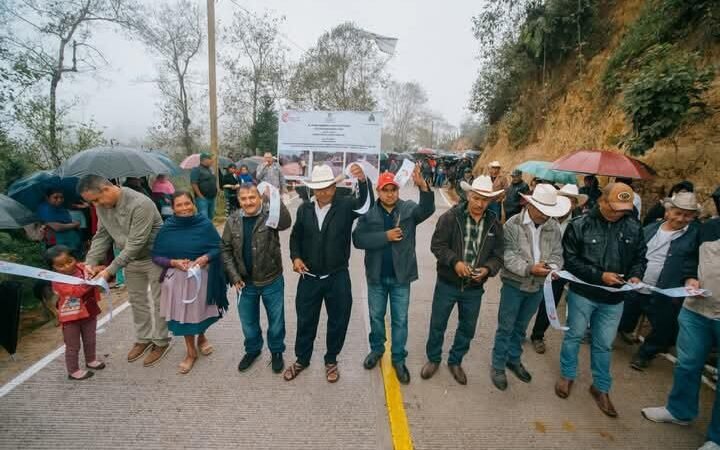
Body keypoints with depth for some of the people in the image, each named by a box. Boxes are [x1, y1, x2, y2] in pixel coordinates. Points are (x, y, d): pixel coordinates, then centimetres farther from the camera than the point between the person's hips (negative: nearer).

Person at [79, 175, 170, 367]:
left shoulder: (140, 204, -31)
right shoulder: (102, 206, -5)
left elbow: (135, 244, -31)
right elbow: (101, 235, 2)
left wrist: (110, 270, -29)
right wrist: (91, 262, -11)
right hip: (130, 259, 7)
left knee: (158, 302, 6)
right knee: (137, 301, 18)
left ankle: (161, 342, 23)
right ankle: (143, 339, 36)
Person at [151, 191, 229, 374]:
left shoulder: (205, 224, -9)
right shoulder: (167, 228, -6)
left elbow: (218, 248, -4)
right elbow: (156, 256, -1)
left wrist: (205, 258, -21)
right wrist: (174, 262, -18)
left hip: (202, 275, 0)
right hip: (178, 277, 1)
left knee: (201, 309, 15)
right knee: (183, 313, 9)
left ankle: (202, 337, 46)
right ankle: (191, 352, 28)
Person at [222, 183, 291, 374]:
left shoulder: (270, 214, -12)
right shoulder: (233, 221, -3)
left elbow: (286, 223, -34)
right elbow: (226, 249, 3)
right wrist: (234, 276, -4)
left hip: (272, 280, -3)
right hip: (245, 282, 3)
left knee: (276, 319, 14)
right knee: (248, 321, 20)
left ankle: (277, 351, 37)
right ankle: (252, 349, 46)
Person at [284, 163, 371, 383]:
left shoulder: (346, 205, -10)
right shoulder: (304, 208, 0)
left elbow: (367, 203, -29)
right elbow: (295, 236, 10)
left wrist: (363, 180, -46)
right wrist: (296, 257, -7)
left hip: (337, 277, -2)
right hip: (309, 277, 2)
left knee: (337, 322, 13)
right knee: (305, 320, 17)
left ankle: (331, 361, 37)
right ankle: (302, 359, 40)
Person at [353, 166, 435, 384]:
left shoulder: (408, 209, -6)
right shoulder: (369, 212, -7)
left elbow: (427, 209, -27)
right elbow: (358, 239, -15)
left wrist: (423, 186, -44)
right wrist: (385, 236, -25)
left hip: (401, 276, 0)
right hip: (376, 276, 1)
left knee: (400, 320, 12)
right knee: (376, 316, 19)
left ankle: (399, 358, 30)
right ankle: (377, 349, 42)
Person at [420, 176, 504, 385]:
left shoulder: (494, 224, -1)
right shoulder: (450, 217, -12)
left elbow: (497, 255, 2)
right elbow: (437, 244, -12)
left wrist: (487, 269, -18)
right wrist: (455, 262, -26)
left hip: (474, 288, 3)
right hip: (447, 283, -3)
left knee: (468, 328, 18)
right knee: (437, 325, 13)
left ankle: (455, 361, 42)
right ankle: (433, 358, 37)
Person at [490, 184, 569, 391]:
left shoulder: (554, 227, -2)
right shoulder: (513, 224, -15)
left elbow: (557, 254, -1)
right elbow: (508, 256, -19)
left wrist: (552, 268, -22)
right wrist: (529, 268, -32)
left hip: (539, 286, 4)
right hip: (514, 284, -4)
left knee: (521, 327, 21)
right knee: (506, 327, 7)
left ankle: (514, 359, 41)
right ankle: (498, 366, 24)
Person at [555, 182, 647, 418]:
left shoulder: (634, 228, -2)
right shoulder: (580, 225, -13)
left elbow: (639, 257, 9)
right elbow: (570, 260, -13)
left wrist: (636, 275, -11)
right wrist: (600, 275, -21)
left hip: (614, 298, 3)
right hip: (583, 293, -2)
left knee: (604, 344, 15)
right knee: (574, 336, 14)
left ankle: (601, 387, 34)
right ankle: (567, 375, 35)